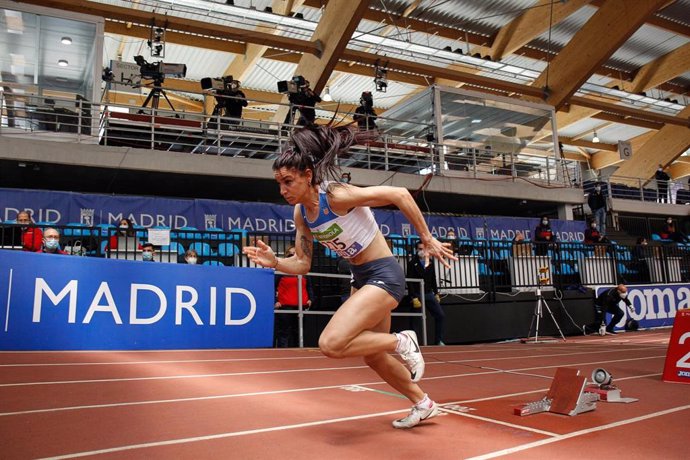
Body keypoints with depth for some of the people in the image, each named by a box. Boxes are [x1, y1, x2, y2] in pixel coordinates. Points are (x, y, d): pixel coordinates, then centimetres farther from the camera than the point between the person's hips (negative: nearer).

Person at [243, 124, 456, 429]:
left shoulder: (338, 196, -24)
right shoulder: (301, 214, -2)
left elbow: (399, 194, -19)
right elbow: (302, 264, 5)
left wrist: (427, 238, -13)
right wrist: (275, 262, -15)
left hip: (383, 275, -9)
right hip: (361, 278, 9)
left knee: (331, 343, -22)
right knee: (373, 357, 20)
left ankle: (402, 341, 0)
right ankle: (423, 405, 43)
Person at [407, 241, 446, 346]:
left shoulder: (430, 262, 11)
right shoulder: (412, 263, -6)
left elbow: (433, 279, 17)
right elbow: (410, 282, -11)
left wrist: (436, 293, 12)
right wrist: (414, 298, -17)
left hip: (429, 294, 5)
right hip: (418, 294, -5)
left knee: (441, 315, 0)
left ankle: (438, 341, 9)